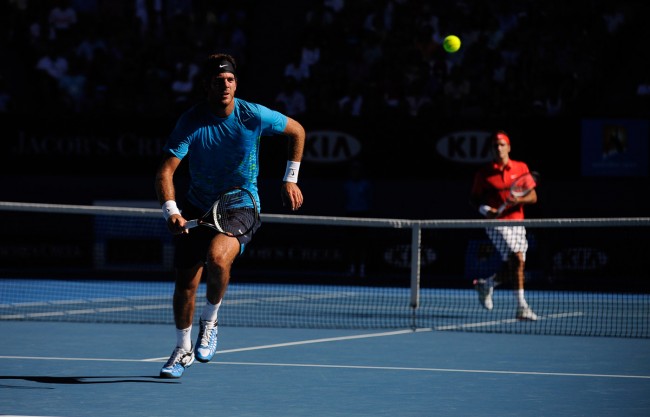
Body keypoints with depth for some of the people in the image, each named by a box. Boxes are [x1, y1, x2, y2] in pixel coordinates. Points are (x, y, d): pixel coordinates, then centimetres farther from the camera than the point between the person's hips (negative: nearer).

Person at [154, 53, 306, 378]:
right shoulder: (191, 122, -17)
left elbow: (297, 131, 5)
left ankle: (209, 321, -4)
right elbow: (166, 170, -24)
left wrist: (290, 179, 3)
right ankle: (183, 349, 29)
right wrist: (171, 211, -40)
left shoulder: (254, 116, -15)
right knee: (185, 282, 3)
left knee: (218, 257, -32)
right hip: (198, 208, 2)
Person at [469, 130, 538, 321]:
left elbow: (533, 197, 2)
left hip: (517, 223, 4)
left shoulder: (521, 168, 6)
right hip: (497, 223, -4)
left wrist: (518, 200, -19)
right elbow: (474, 198, 7)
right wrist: (485, 210, -13)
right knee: (517, 259, -22)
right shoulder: (484, 173, 1)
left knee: (511, 271, 8)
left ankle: (486, 284, 38)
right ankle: (522, 306, -20)